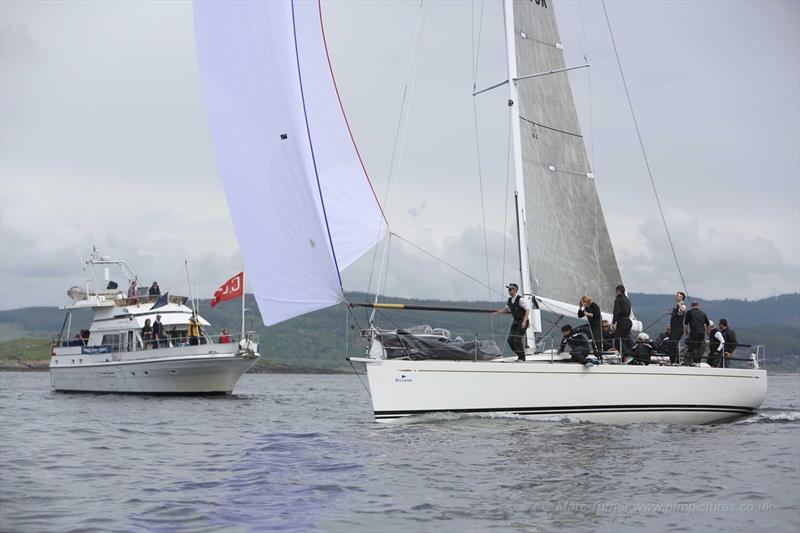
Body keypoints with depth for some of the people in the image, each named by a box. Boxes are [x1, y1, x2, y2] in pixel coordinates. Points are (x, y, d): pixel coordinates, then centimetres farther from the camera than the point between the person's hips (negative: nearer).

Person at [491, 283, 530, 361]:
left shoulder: (520, 299, -18)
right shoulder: (510, 300, 5)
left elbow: (527, 310, -20)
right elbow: (506, 309, 23)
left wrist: (524, 321, -28)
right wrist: (496, 313, 14)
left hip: (522, 322, -8)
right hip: (515, 321, 8)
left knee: (517, 340, -13)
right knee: (510, 340, 2)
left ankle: (522, 357, 0)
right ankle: (519, 355, 16)